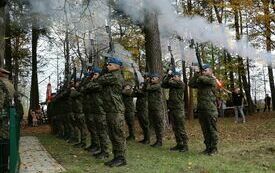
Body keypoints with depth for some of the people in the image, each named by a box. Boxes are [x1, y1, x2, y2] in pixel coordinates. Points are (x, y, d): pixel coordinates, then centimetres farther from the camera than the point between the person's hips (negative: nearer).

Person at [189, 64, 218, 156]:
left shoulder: (212, 80, -2)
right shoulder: (200, 82, 17)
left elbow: (203, 79, -18)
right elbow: (191, 84, 8)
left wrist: (199, 76, 5)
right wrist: (196, 75, 3)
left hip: (210, 109, -7)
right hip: (201, 109, 7)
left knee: (212, 129, -1)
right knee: (205, 130, 11)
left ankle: (214, 148, 6)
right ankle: (208, 147, 20)